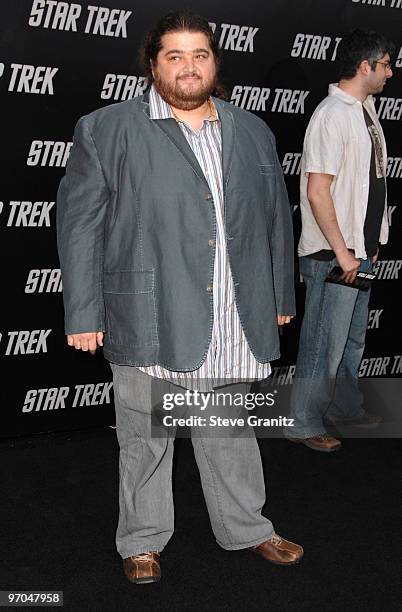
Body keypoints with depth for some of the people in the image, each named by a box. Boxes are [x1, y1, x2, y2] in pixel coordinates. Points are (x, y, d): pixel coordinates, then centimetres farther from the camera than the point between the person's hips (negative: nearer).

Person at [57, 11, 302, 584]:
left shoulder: (253, 134, 11)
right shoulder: (106, 130, -2)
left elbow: (276, 219, 17)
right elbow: (80, 224, -4)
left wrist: (282, 297, 17)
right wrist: (83, 314, -8)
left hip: (235, 326, 4)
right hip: (149, 322, -3)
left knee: (233, 435, 17)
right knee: (145, 441, 9)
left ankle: (247, 528, 34)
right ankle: (142, 540, 26)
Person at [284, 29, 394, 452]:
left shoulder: (365, 108, 11)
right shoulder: (332, 116, -18)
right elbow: (316, 192, -22)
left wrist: (369, 245, 17)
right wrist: (342, 253, -20)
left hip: (359, 250, 9)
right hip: (333, 254, -9)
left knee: (352, 338, 20)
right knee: (324, 342, 0)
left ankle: (344, 407, 36)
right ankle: (303, 424, 13)